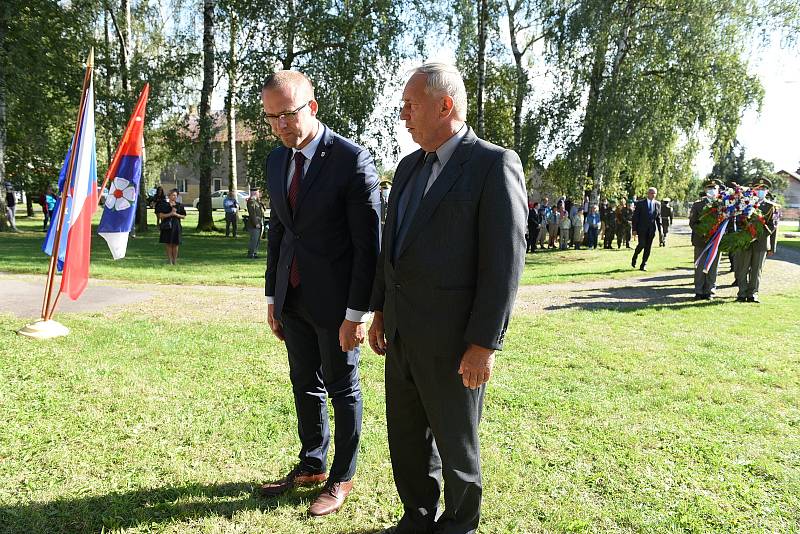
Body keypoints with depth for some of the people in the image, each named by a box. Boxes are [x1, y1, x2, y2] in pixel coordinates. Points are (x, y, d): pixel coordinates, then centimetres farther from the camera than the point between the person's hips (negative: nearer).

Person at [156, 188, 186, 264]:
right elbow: (161, 215, -6)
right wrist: (170, 214, -15)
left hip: (176, 226, 2)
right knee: (168, 244, 0)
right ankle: (170, 260, 7)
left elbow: (183, 216, 8)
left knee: (175, 244, 3)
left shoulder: (179, 205, 7)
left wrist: (176, 214, -8)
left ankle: (175, 261, 12)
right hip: (167, 226, -2)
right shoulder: (164, 204, 0)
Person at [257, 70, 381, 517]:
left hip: (335, 300, -6)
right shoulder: (276, 161, 7)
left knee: (343, 389, 10)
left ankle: (342, 478, 28)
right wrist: (273, 296, 13)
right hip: (292, 299, 7)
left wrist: (357, 312, -16)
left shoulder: (352, 159, -15)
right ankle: (312, 466, 37)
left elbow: (368, 243, -15)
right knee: (305, 386, 18)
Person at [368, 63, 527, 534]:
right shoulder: (409, 166, 11)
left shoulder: (495, 164, -12)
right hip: (401, 333, 7)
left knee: (455, 443, 12)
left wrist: (485, 344, -17)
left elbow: (505, 260, -16)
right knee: (407, 437, 18)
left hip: (451, 339, -7)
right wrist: (380, 310, 15)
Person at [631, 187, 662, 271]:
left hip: (652, 229, 3)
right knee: (642, 244, -13)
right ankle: (634, 258, 14)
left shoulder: (658, 204, 9)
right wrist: (634, 229, -8)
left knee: (648, 247, 2)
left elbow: (658, 217, 12)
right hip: (641, 228, -3)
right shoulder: (640, 203, -1)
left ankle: (643, 265, 9)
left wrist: (660, 230, 6)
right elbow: (635, 217, -2)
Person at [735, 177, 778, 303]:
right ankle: (742, 294, 12)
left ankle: (753, 294, 13)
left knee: (756, 270, 5)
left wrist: (772, 248, -1)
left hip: (762, 244, 0)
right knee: (742, 270, 3)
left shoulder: (771, 207, 6)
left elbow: (773, 228, 5)